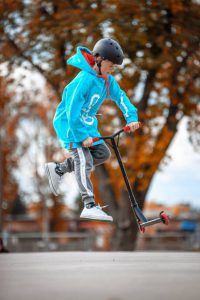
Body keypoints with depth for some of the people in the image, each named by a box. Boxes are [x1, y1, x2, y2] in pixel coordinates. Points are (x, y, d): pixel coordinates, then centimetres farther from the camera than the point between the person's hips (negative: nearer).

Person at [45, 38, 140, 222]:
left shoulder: (107, 79, 1)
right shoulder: (84, 80, -26)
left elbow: (121, 97, 5)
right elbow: (72, 111, -28)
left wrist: (131, 117, -11)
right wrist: (82, 136, -26)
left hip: (87, 123, 9)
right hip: (69, 123, -9)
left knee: (102, 153, 6)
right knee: (84, 160, -19)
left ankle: (58, 169, 17)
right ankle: (90, 207, -23)